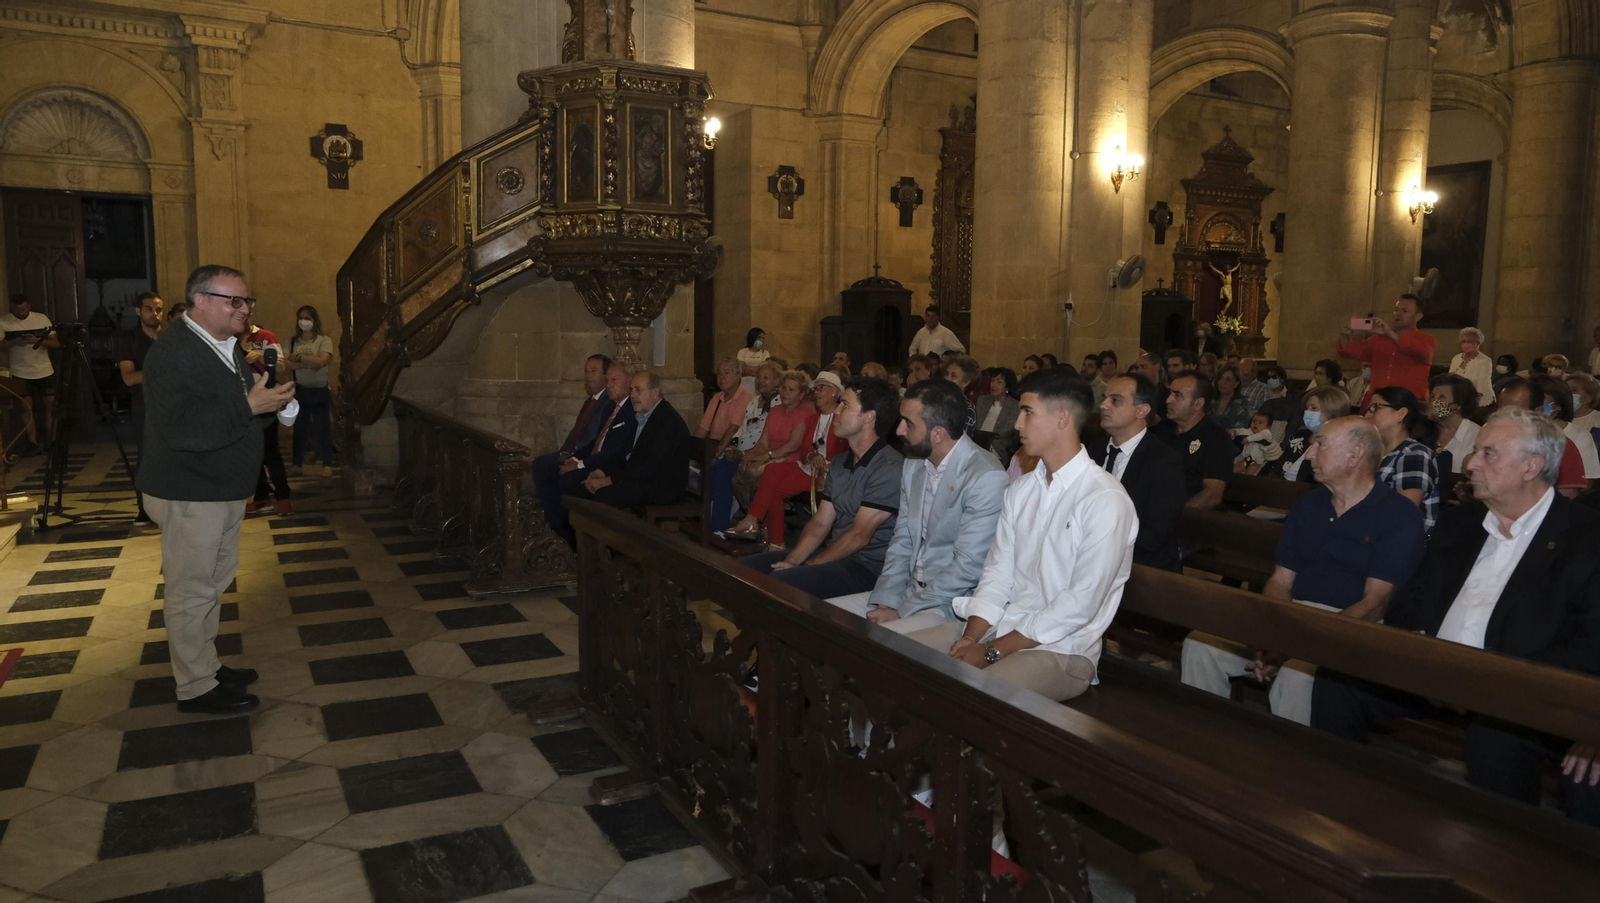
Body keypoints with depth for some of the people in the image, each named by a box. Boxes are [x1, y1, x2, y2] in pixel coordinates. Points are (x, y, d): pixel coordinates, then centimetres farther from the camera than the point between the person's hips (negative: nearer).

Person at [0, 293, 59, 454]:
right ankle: (33, 443, 2)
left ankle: (50, 440, 13)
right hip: (20, 373, -1)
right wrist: (14, 342, -26)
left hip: (45, 371, 1)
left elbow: (56, 343, -4)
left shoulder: (42, 318, -2)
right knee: (26, 406, -2)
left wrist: (37, 340, -22)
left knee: (50, 404, 3)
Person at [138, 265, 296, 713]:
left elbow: (237, 416, 18)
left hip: (224, 490, 10)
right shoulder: (173, 352, -20)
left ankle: (207, 664, 34)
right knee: (191, 591, 1)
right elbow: (183, 428, -31)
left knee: (214, 583, 19)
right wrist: (250, 406, -30)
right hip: (189, 495, -10)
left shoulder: (229, 347, 12)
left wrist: (272, 399, -3)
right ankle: (196, 687, 12)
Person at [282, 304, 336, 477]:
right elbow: (285, 364, -6)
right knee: (299, 427, 8)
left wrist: (299, 357, -14)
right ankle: (296, 464, 13)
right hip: (299, 390, 3)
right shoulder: (292, 341, 6)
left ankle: (327, 464, 3)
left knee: (323, 427, 0)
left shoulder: (324, 340, -4)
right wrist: (305, 364, -19)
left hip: (319, 390, -3)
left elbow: (321, 361, -20)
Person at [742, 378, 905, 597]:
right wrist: (790, 561, -4)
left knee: (779, 582, -28)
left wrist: (807, 566, -12)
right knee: (744, 567, 1)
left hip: (869, 567, -9)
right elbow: (820, 523, 12)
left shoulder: (890, 470, -17)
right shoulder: (839, 463, 14)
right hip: (835, 554, 9)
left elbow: (859, 536, -18)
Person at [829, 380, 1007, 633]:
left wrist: (901, 612, -17)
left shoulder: (986, 478, -18)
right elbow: (902, 542, 9)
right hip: (910, 592, 8)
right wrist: (884, 602, -5)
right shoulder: (913, 465, 9)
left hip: (953, 604, -8)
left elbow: (967, 568, -20)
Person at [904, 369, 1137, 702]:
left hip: (1062, 650, -7)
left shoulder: (1106, 500, -14)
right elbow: (997, 574, 8)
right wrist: (971, 638, -10)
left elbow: (1080, 604, -19)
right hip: (1001, 625, 7)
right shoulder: (1021, 490, 11)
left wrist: (992, 651, -17)